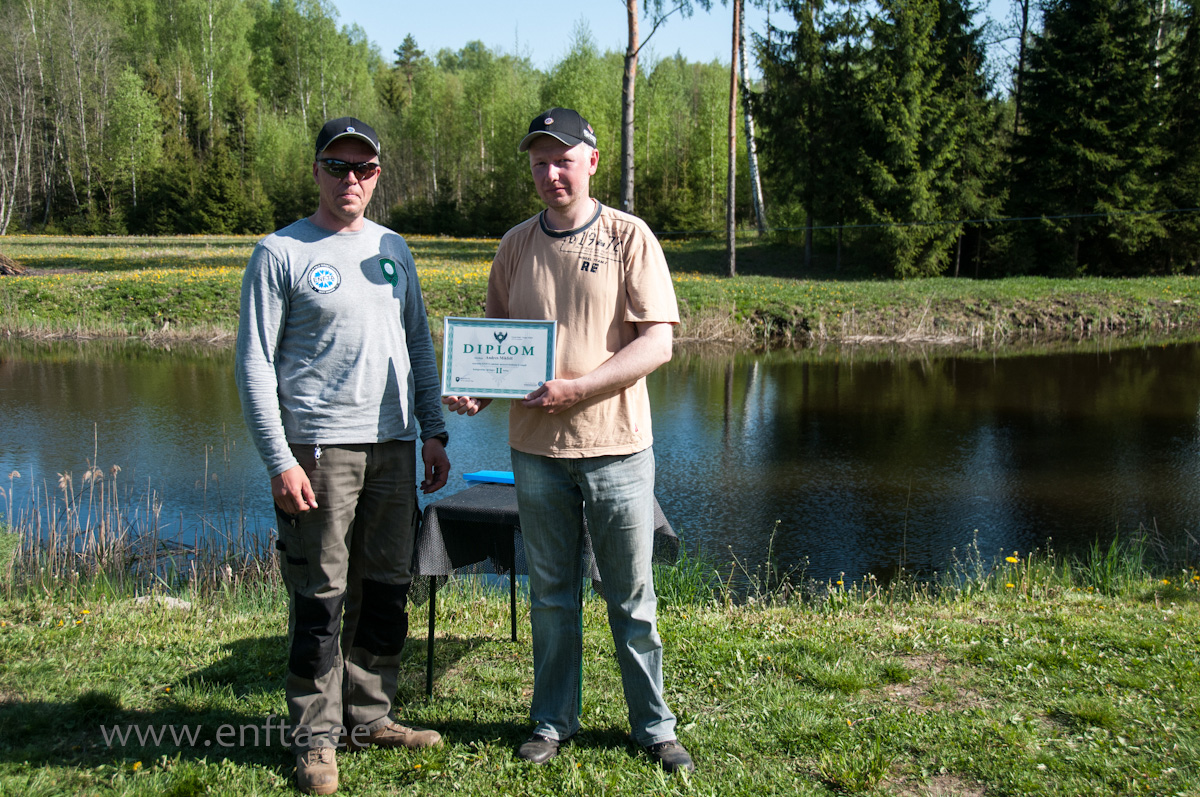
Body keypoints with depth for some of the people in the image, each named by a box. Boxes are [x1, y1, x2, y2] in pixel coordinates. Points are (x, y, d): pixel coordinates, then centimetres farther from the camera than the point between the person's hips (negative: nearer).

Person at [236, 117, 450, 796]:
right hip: (318, 447, -5)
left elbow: (420, 346, 19)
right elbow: (255, 364, -5)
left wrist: (434, 433, 11)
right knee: (320, 598, -1)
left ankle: (368, 717, 25)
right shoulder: (281, 254, -1)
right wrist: (280, 460, -12)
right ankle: (317, 739, 12)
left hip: (394, 446, 5)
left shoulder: (393, 249, 14)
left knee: (386, 589, 11)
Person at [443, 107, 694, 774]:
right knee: (551, 597, 14)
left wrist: (576, 387, -20)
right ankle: (554, 723, 28)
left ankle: (654, 727, 22)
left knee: (633, 599, 8)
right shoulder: (516, 245, 8)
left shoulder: (630, 238, -4)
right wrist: (478, 389, -7)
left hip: (616, 445, -3)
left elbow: (658, 343, -10)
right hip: (536, 448, 3)